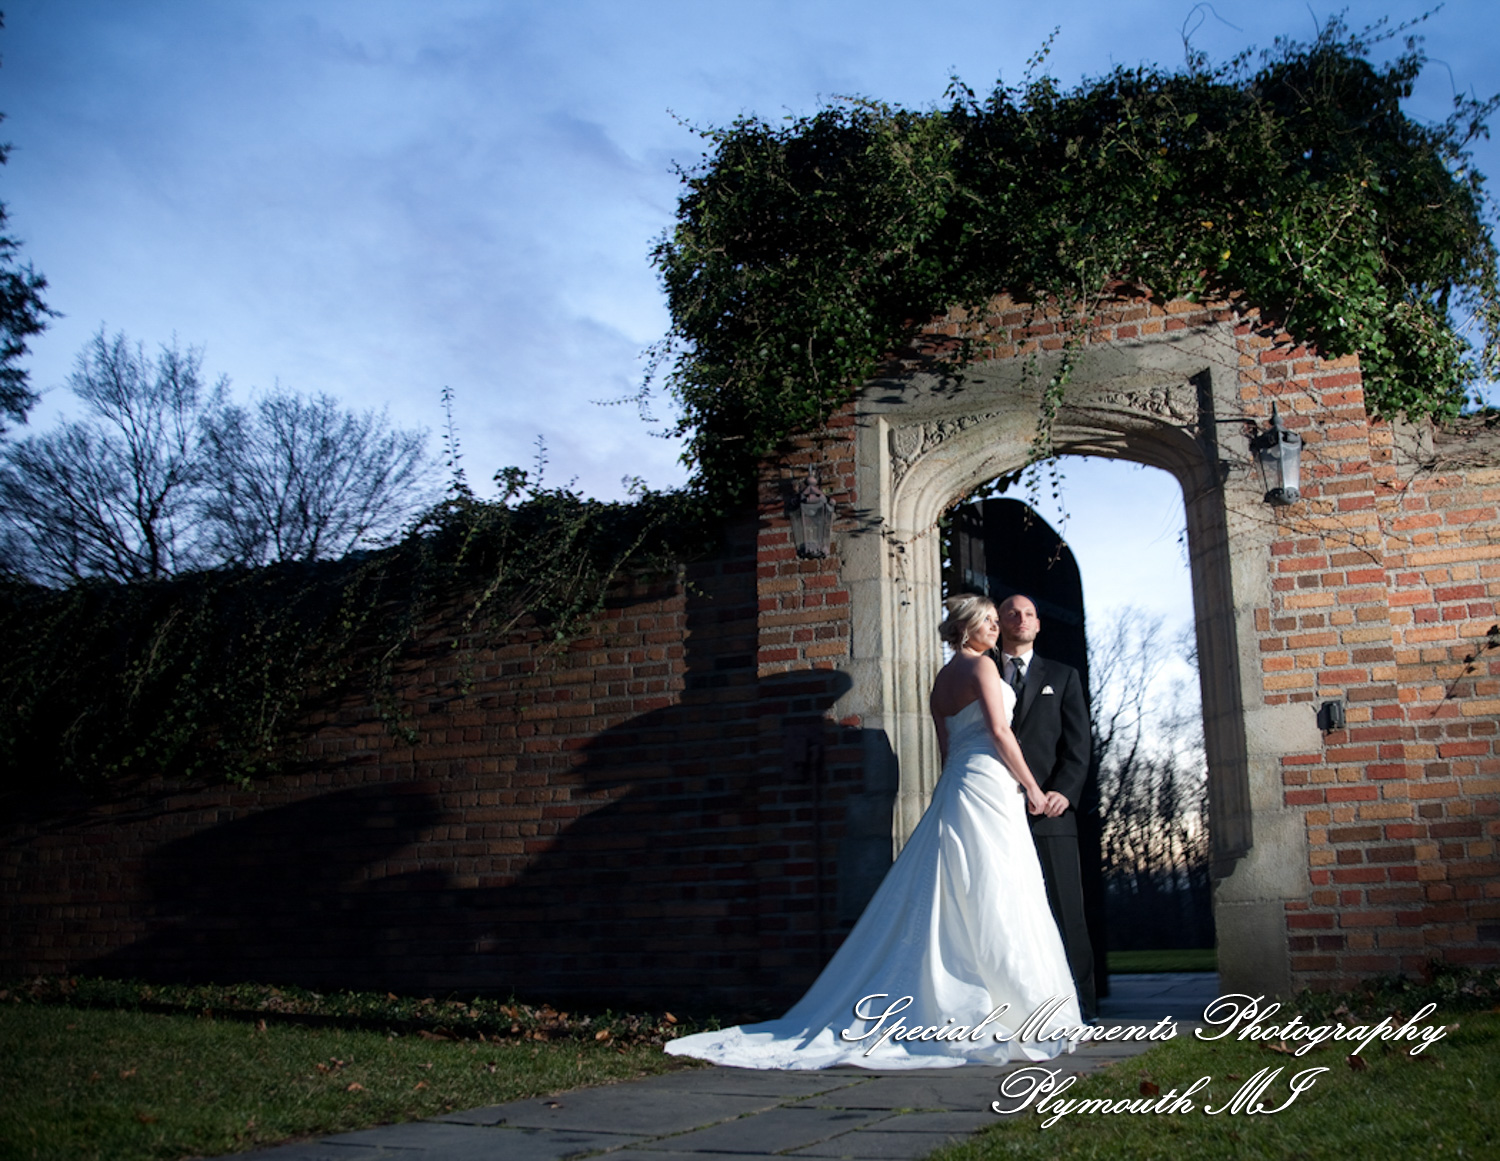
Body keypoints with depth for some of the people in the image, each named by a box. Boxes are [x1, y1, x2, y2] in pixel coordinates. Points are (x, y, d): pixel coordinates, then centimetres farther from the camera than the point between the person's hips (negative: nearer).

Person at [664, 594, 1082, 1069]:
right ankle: (1009, 1017, -7)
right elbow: (999, 731, -13)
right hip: (988, 786, -8)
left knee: (951, 908, 7)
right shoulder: (981, 664, -6)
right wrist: (1031, 786, -7)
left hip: (955, 786, 9)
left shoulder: (941, 679, 19)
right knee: (995, 903, -8)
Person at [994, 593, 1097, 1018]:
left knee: (1064, 911, -2)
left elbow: (1077, 744, 7)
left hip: (1050, 810, 0)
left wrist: (1064, 792, -9)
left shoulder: (1062, 676, 16)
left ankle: (1079, 1006, 3)